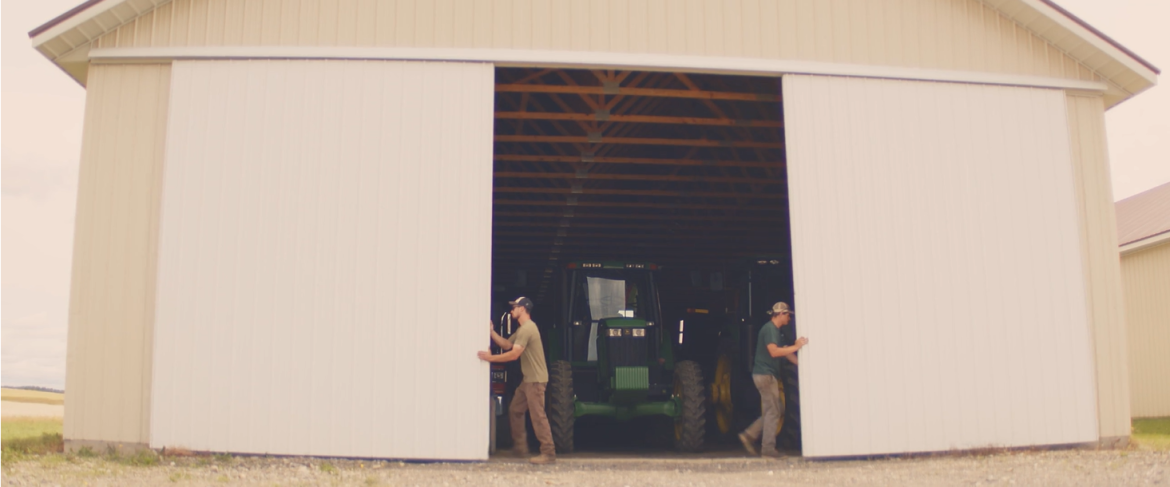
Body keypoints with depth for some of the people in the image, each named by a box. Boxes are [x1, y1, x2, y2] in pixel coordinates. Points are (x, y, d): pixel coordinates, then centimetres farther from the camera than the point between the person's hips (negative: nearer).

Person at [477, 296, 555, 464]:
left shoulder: (527, 329, -16)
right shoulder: (522, 329, 18)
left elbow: (513, 354, -21)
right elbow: (506, 345, 19)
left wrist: (491, 358, -14)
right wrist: (491, 331, 13)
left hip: (536, 380, -11)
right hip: (528, 380, 11)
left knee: (538, 416, -11)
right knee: (515, 410, 17)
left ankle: (549, 453, -9)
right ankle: (520, 448, 24)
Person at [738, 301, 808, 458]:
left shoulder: (775, 329, 17)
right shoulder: (769, 328, -14)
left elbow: (783, 352, 20)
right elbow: (774, 351, -26)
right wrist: (796, 347, -23)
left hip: (768, 375, 10)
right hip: (765, 375, -10)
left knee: (772, 412, 13)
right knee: (773, 413, -6)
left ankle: (749, 435, 13)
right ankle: (768, 449, -1)